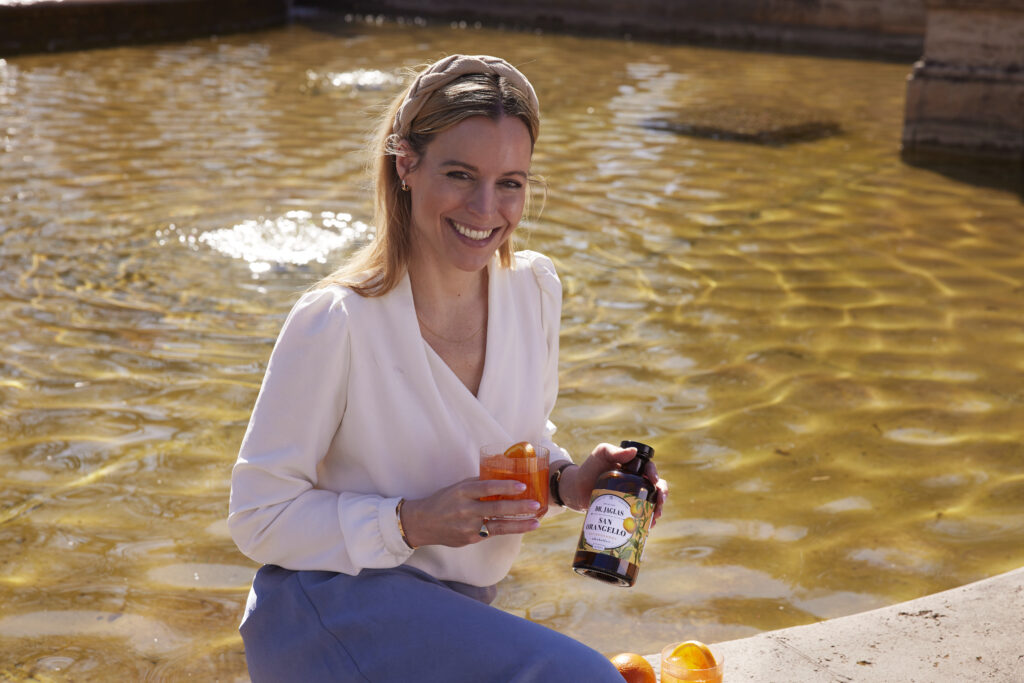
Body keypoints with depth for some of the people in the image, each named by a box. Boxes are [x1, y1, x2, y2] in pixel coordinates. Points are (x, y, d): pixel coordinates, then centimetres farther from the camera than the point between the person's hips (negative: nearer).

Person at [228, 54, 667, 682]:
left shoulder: (535, 289, -2)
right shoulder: (335, 323, -21)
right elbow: (259, 517, -13)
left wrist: (567, 480, -7)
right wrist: (410, 522, -25)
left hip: (457, 607, 6)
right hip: (332, 605, -6)